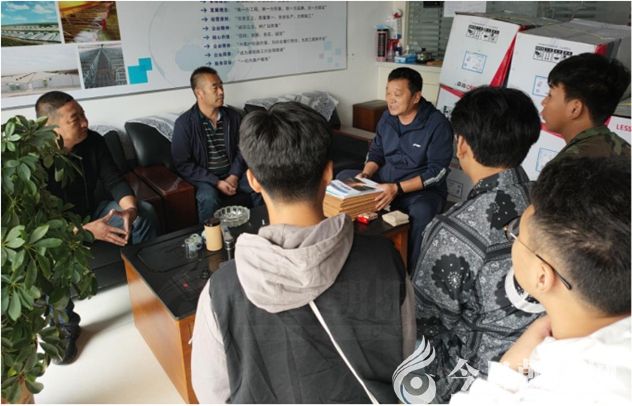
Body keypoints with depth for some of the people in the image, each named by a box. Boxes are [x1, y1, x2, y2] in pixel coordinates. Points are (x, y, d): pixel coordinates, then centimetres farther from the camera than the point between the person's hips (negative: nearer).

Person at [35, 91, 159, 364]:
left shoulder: (93, 141, -13)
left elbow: (115, 182, -11)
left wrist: (130, 209, -33)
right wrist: (87, 230, -41)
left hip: (94, 211, 5)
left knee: (146, 212, -15)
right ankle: (65, 327, -10)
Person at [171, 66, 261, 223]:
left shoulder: (233, 116, 3)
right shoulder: (184, 123, -10)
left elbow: (241, 149, 8)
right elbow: (182, 164, -12)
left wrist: (234, 176, -10)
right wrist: (216, 182, -18)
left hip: (232, 173, 4)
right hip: (204, 177, -4)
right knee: (209, 199, -34)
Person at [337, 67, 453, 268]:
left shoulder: (437, 124, -16)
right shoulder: (387, 117, 3)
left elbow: (437, 171, -20)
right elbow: (376, 151, 14)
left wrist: (397, 188, -29)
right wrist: (366, 174, -8)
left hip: (423, 189, -6)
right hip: (385, 179, 7)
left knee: (422, 213, -39)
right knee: (344, 178, -4)